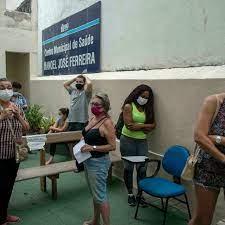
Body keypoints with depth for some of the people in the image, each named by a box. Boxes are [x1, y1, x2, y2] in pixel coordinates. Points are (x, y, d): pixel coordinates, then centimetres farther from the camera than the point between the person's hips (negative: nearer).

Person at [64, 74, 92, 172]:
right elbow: (65, 84, 25)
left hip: (82, 122, -7)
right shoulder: (73, 91, 15)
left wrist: (86, 77, -2)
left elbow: (89, 83, -23)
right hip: (71, 121, 7)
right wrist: (75, 78, 18)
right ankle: (74, 161, 28)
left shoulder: (86, 92, -5)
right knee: (71, 142, 13)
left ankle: (80, 165, 10)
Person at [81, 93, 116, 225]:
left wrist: (93, 148, -24)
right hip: (88, 161, 9)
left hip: (99, 162, -9)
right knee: (95, 193, 21)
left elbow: (112, 146, -20)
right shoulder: (93, 119, 7)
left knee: (100, 195, 0)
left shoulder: (107, 122, -18)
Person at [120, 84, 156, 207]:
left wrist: (140, 125, -12)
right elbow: (129, 125, -14)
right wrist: (145, 127, -9)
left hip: (142, 141, 4)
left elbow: (153, 124, 3)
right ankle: (130, 194, 21)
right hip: (128, 140, -3)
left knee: (142, 168, 0)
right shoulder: (128, 106, -4)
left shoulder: (147, 109, 11)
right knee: (128, 167, 6)